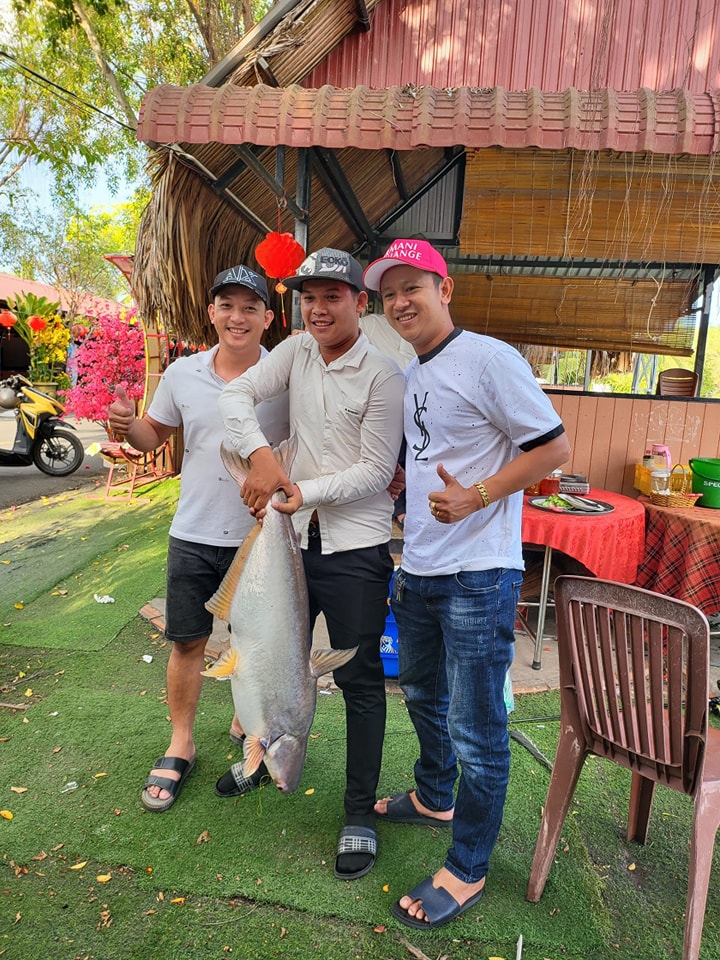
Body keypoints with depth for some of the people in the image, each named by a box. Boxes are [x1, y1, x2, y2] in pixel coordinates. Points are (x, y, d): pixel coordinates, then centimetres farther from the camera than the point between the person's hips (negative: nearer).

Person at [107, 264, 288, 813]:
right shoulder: (183, 374, 0)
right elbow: (154, 435, 12)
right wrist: (127, 426, -9)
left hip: (262, 536, -1)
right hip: (194, 535, 2)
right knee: (187, 642, 12)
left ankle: (246, 720, 43)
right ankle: (181, 745, 32)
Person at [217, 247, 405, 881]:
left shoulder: (383, 374, -12)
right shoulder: (297, 352, 5)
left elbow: (376, 471, -14)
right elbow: (238, 395, -5)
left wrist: (307, 491, -23)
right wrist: (261, 455, -20)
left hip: (356, 548, -5)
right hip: (293, 537, 6)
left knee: (360, 680, 7)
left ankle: (361, 813, 24)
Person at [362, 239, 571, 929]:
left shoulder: (490, 359, -13)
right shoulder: (410, 376, 12)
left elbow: (553, 447, -14)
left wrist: (475, 497, -23)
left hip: (478, 577, -9)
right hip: (418, 570, 9)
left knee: (476, 731, 5)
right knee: (423, 696, 25)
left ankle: (466, 871, 26)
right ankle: (435, 799, 50)